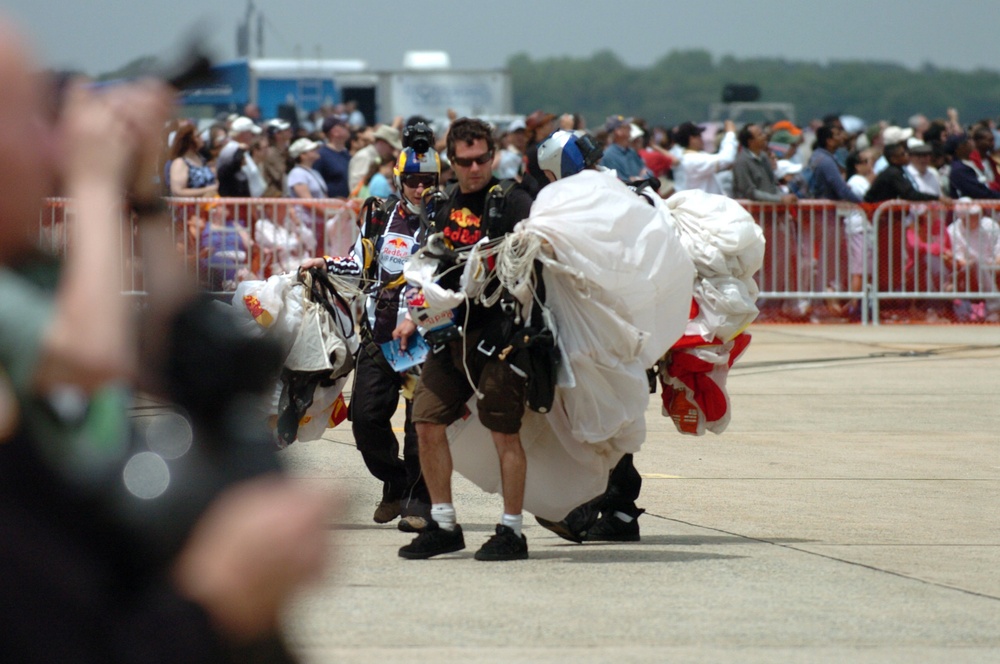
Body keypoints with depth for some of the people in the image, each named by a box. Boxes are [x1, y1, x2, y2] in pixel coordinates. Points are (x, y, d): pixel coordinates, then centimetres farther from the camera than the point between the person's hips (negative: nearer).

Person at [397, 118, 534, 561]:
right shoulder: (446, 205, 15)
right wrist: (416, 318, 20)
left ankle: (511, 532, 3)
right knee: (427, 422, 4)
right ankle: (443, 525, 14)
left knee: (504, 431, -4)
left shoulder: (512, 201, -5)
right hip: (451, 332, 7)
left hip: (497, 333, -7)